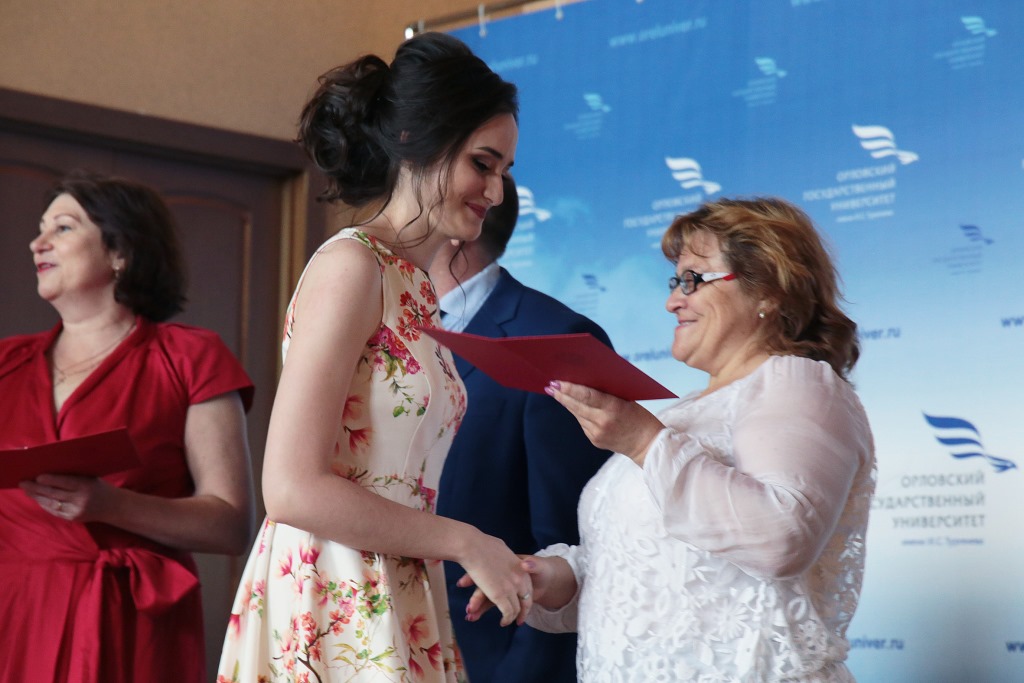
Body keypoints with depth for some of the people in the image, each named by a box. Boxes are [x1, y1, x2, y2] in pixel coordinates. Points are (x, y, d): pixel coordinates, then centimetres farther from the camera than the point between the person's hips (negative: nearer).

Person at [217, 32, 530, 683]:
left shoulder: (413, 288, 14)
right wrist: (466, 543, -12)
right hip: (330, 613, -8)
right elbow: (293, 488, -18)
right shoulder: (350, 266, -11)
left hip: (396, 611, 8)